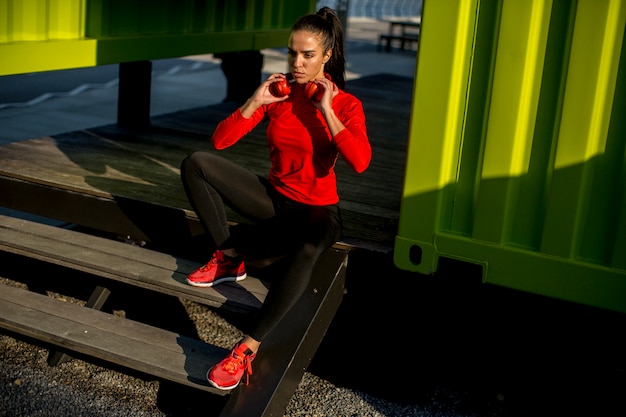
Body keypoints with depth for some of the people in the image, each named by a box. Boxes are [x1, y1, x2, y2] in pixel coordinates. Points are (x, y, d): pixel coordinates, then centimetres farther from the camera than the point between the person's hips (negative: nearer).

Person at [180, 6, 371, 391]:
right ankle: (228, 259, -6)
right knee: (196, 164, -11)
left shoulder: (345, 105, -10)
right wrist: (255, 102, -17)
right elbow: (220, 140, -5)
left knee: (307, 250, -42)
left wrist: (325, 110, -27)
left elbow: (360, 162, -30)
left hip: (318, 210, -4)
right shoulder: (276, 93, -1)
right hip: (274, 198, 5)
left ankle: (248, 349, -36)